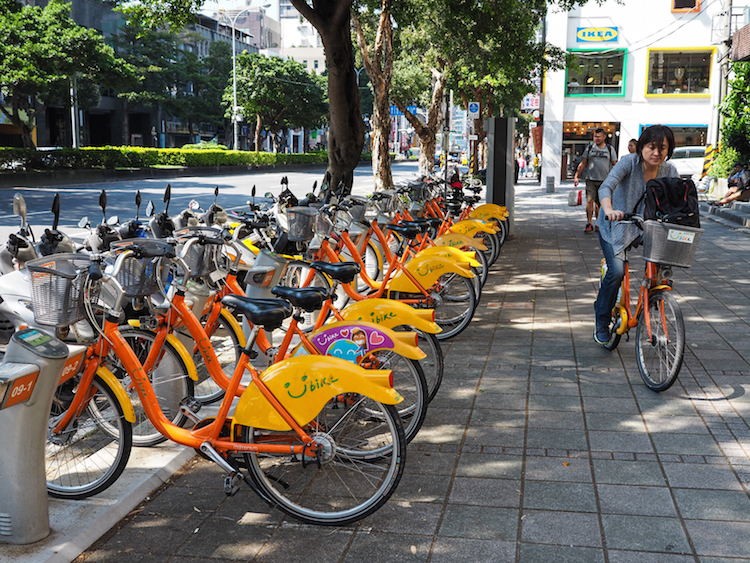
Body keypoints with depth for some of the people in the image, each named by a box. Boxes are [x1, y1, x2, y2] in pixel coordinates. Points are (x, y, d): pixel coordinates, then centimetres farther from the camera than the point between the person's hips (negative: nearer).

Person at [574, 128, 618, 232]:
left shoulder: (610, 149, 8)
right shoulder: (590, 148, 8)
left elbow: (615, 165, 11)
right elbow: (583, 163, 10)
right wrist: (576, 175, 3)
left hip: (604, 181, 0)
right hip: (591, 180, 0)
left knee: (599, 203, 4)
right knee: (589, 201, -12)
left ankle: (598, 224, 17)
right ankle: (589, 224, -8)